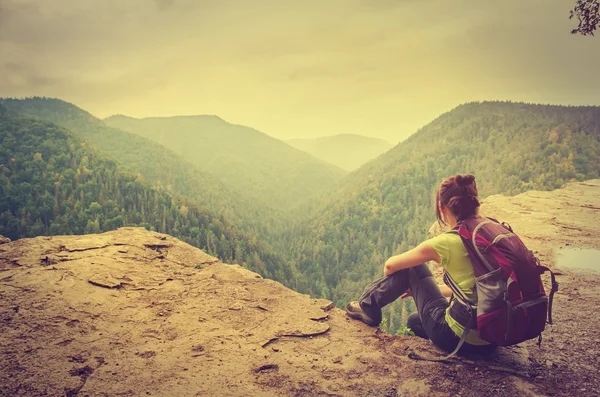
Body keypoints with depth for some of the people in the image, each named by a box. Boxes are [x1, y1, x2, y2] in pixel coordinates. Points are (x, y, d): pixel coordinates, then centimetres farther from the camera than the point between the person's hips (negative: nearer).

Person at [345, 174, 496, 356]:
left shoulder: (444, 243, -16)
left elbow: (390, 266, 0)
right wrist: (422, 288, 29)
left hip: (457, 337, -7)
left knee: (410, 267, 12)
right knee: (414, 321, 32)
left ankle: (368, 305, 24)